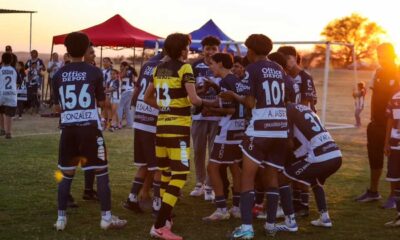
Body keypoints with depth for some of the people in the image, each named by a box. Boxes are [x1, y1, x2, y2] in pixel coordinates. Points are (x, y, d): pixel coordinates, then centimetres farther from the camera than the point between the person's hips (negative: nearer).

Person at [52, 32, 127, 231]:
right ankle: (106, 217, 5)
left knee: (67, 174, 13)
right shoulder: (94, 72, -4)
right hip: (89, 127, -3)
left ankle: (61, 218, 14)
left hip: (68, 128, 3)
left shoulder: (59, 75, 4)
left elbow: (58, 108, 10)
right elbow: (101, 102, 3)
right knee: (101, 172, 5)